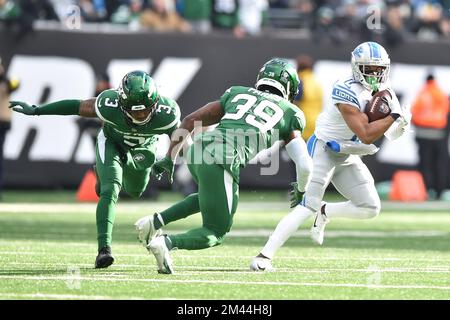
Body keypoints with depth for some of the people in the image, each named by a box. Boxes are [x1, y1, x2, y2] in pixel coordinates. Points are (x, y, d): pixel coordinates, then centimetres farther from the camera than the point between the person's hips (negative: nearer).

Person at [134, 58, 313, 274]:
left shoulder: (237, 94, 28)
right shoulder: (290, 114, 19)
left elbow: (189, 121, 22)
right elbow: (305, 165, 14)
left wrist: (170, 159, 25)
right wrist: (301, 190, 35)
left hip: (197, 151, 5)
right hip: (222, 161, -5)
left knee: (211, 198, 35)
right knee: (216, 234, 10)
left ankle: (154, 222, 17)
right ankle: (168, 243, -19)